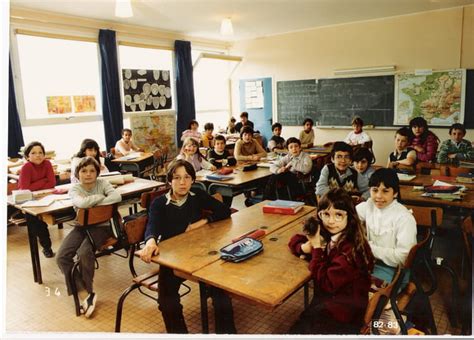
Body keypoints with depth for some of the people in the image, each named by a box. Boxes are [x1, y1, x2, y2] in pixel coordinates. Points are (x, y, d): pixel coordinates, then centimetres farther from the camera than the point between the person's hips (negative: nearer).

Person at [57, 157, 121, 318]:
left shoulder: (102, 183, -4)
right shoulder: (74, 189, -4)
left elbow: (117, 197, -24)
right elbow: (81, 203, -28)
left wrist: (94, 205, -23)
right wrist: (101, 196, -15)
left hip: (101, 226, -3)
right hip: (81, 226, 3)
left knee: (84, 253, -29)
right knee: (62, 257, -16)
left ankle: (88, 292, -6)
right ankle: (88, 292, -4)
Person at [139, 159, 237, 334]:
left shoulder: (198, 196, 5)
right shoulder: (159, 204, -2)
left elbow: (225, 211, 3)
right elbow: (152, 227, -20)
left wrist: (203, 222, -10)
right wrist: (151, 241, -43)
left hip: (199, 253, 1)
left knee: (221, 290, -21)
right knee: (167, 303, -23)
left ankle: (226, 331, -1)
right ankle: (178, 332, 3)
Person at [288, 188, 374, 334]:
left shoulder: (351, 248, -25)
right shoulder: (326, 234, -3)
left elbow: (327, 284, -22)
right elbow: (295, 240, 11)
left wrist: (317, 248, -20)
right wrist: (305, 247, -12)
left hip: (344, 309, -6)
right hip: (325, 298, 6)